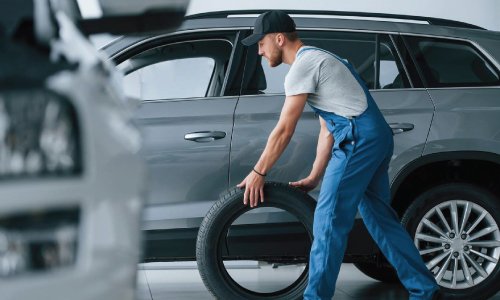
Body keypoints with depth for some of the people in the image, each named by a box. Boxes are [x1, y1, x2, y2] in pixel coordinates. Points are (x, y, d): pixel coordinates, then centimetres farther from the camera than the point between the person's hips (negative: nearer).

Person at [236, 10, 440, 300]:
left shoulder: (303, 65, -8)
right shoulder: (317, 60, 23)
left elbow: (284, 130, -10)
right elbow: (327, 130, 23)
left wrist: (258, 173, -3)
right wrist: (314, 177, 21)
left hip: (359, 139, -10)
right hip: (378, 137, 10)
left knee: (329, 220, -6)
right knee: (380, 217, 15)